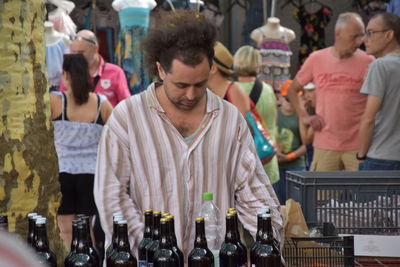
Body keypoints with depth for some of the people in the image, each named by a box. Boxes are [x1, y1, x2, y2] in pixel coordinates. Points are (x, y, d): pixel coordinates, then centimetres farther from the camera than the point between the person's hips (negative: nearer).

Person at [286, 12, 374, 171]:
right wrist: (303, 116, 3)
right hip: (325, 145, 2)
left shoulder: (367, 62, -2)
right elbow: (292, 90, 15)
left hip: (357, 146, -2)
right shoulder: (316, 59, 4)